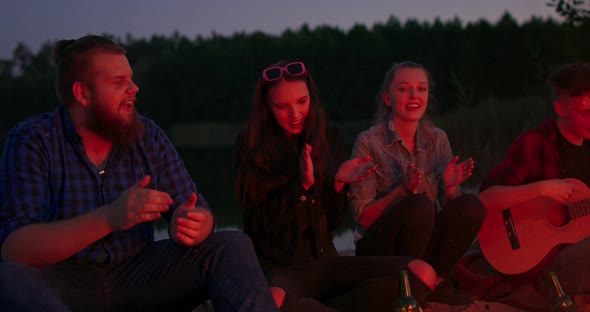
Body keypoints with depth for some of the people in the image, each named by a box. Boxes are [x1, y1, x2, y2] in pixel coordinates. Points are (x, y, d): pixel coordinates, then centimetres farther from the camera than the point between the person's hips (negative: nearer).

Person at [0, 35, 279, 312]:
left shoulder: (148, 137, 3)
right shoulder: (30, 141, -9)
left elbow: (202, 215, 1)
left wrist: (194, 225, -27)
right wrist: (108, 218, -35)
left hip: (136, 277, 4)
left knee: (234, 245, -15)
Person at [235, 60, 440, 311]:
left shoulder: (329, 138, 8)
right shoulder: (251, 145, -2)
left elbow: (333, 221, 9)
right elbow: (258, 223, -6)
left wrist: (338, 183, -10)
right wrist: (302, 184, -17)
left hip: (324, 261, 5)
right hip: (277, 267, -5)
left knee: (421, 273, -18)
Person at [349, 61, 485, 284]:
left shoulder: (437, 139, 7)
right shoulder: (368, 142, -7)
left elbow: (450, 208, 6)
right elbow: (363, 217, -11)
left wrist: (450, 186, -16)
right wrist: (403, 190, -25)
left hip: (424, 246, 4)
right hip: (379, 251, -4)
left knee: (471, 205, -21)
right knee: (419, 205, -32)